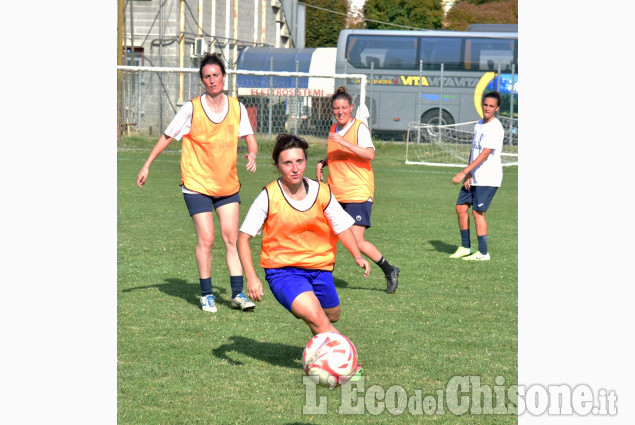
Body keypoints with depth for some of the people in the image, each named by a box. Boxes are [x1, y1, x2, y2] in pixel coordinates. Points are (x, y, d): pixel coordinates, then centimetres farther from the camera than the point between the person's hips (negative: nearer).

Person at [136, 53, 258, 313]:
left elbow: (250, 139, 8)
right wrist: (147, 165, 1)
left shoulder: (237, 107, 1)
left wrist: (252, 155, -14)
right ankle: (206, 294, 8)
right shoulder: (191, 109, -8)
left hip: (228, 184, 3)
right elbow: (167, 137, 1)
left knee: (232, 237, -2)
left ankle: (238, 294, 3)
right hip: (197, 184, -3)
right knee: (206, 239, -6)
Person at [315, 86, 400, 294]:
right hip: (335, 194, 7)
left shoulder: (359, 127, -8)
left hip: (358, 194, -7)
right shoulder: (334, 129, 13)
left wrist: (344, 142, -30)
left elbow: (369, 154, -25)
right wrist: (321, 163, 12)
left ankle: (389, 271, 6)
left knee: (356, 241, -12)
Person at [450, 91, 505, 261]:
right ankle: (465, 247, 19)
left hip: (488, 178, -8)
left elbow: (485, 154, -23)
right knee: (461, 208, 7)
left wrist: (463, 173, -25)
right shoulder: (478, 125, 12)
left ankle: (483, 252, 1)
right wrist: (468, 175, 1)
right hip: (474, 177, 8)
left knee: (477, 212, -7)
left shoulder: (495, 128, -16)